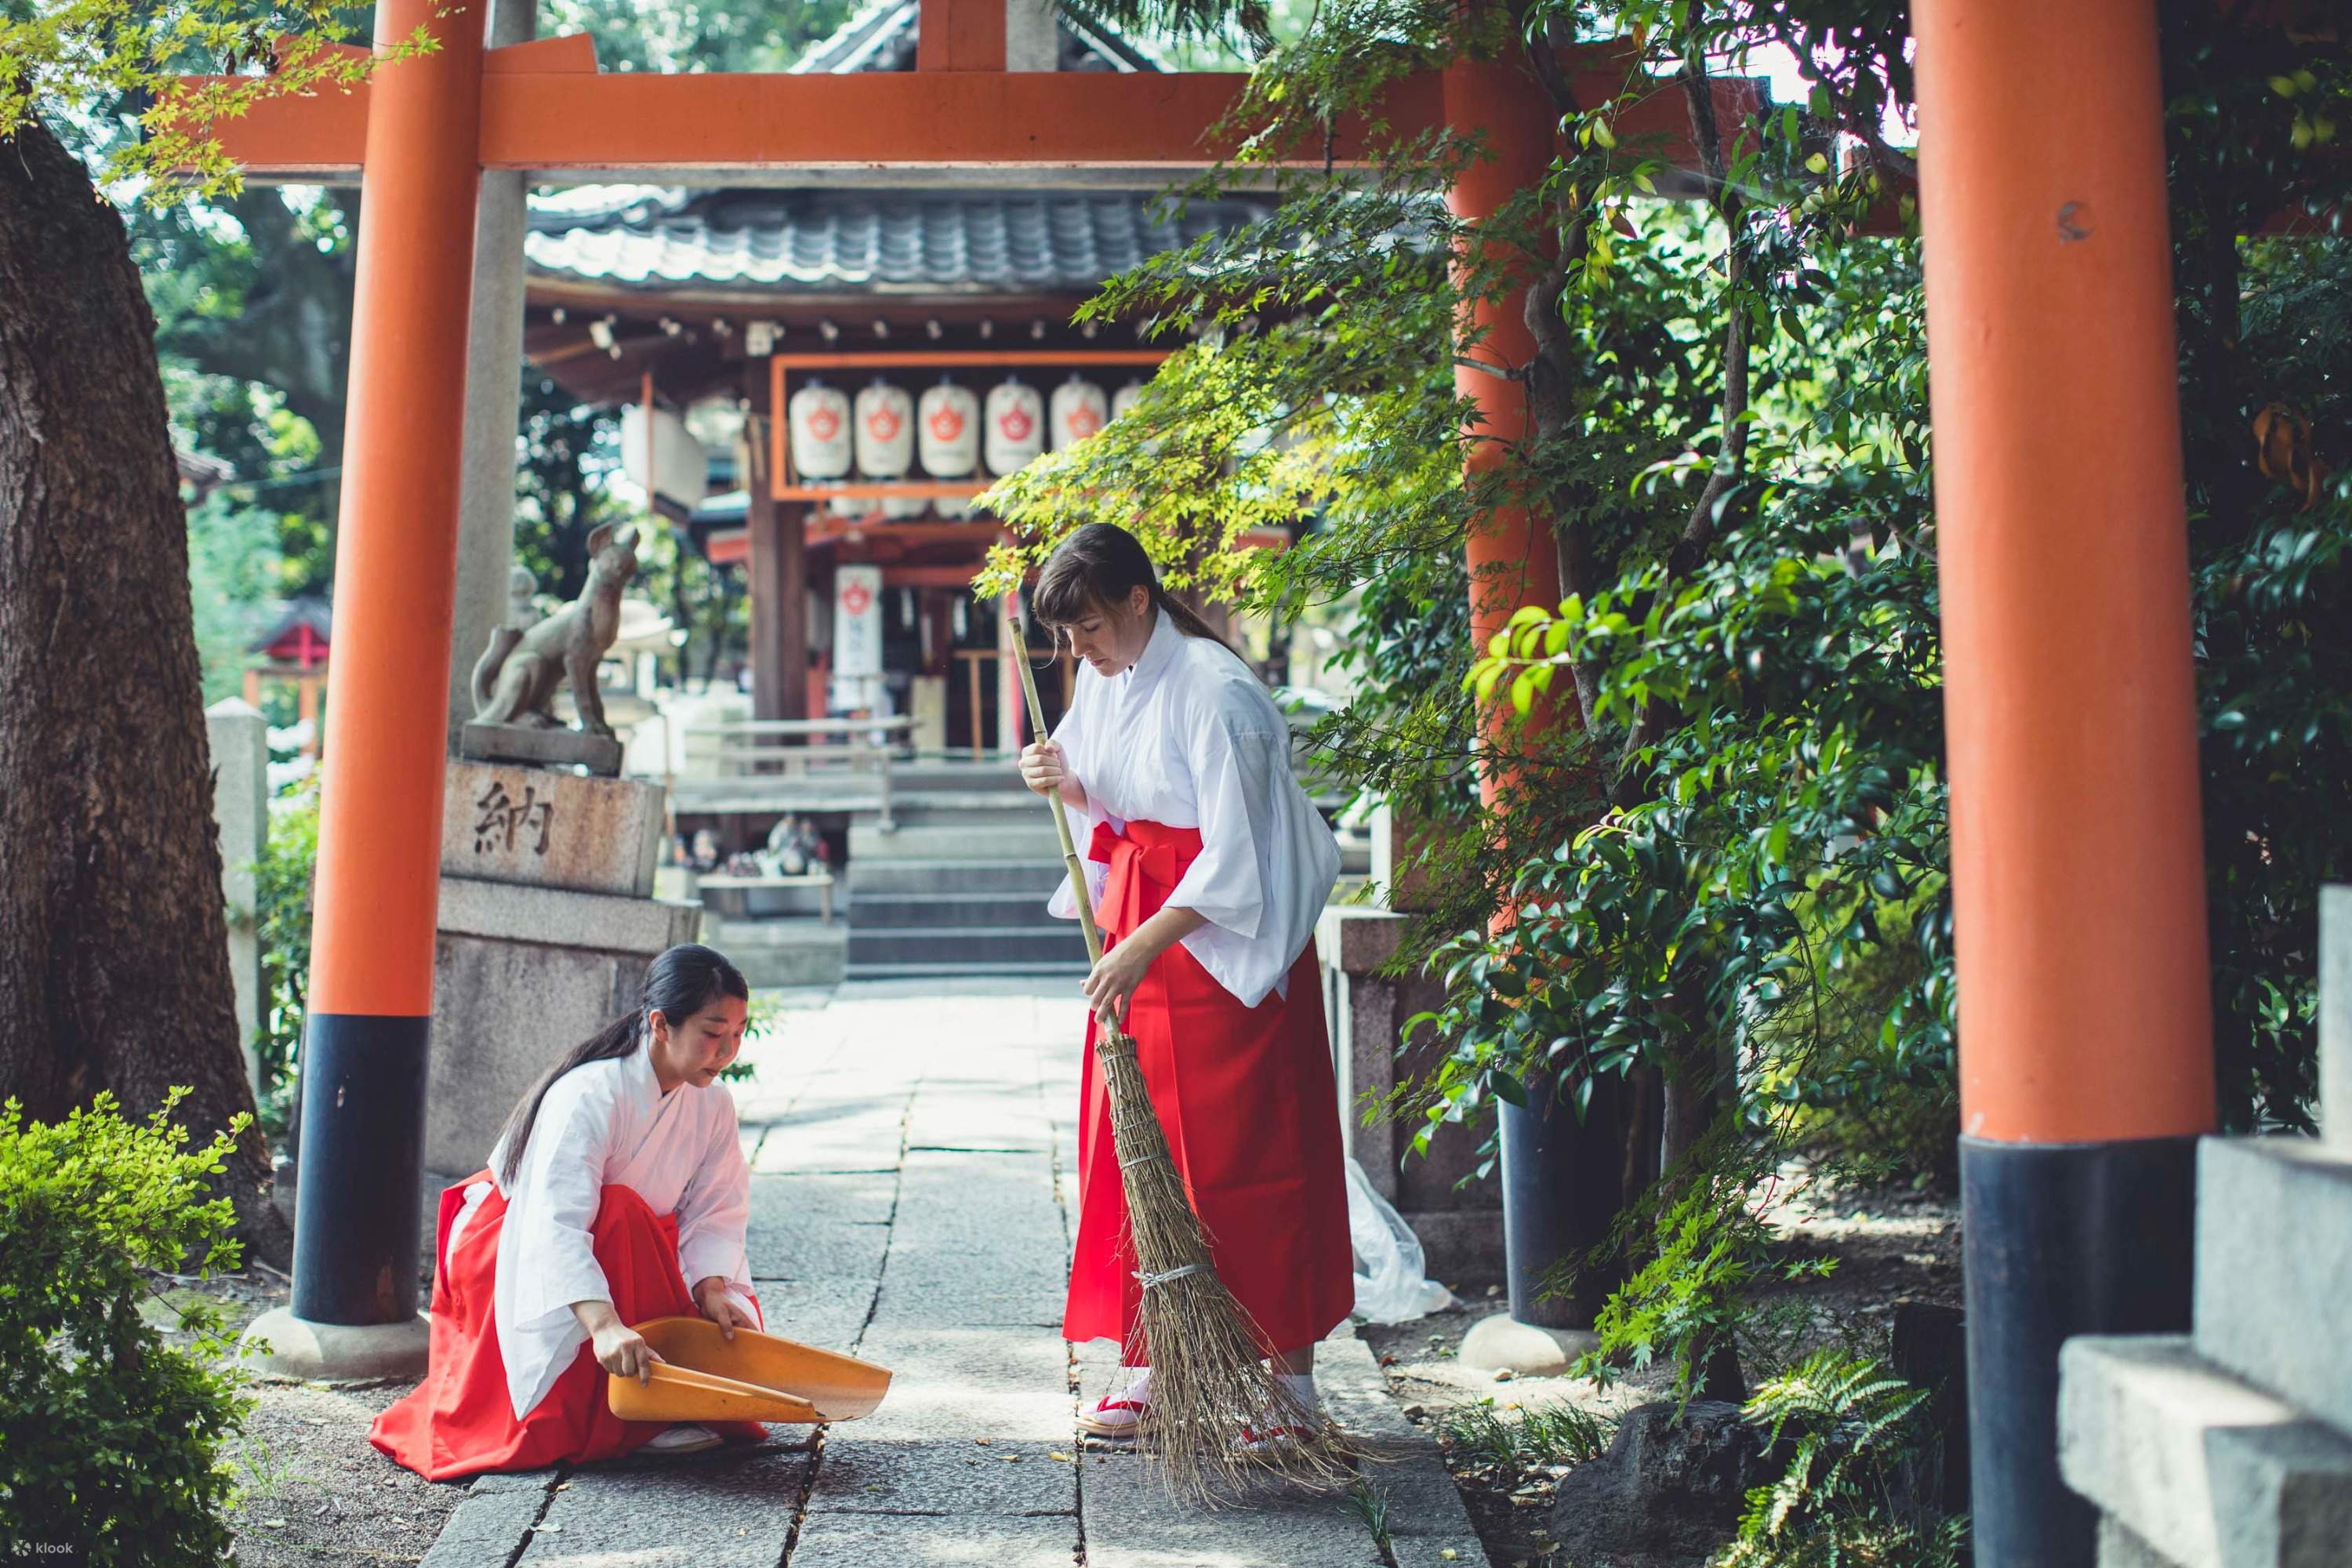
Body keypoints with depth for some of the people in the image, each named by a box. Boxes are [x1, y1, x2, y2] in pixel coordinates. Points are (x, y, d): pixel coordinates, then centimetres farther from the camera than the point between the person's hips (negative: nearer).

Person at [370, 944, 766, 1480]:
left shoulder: (712, 1104, -8)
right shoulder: (589, 1095, -31)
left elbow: (714, 1214, -9)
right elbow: (555, 1223, -42)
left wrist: (711, 1291, -29)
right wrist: (605, 1325, -54)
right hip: (509, 1249, -6)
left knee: (734, 1325, -15)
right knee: (620, 1212, -36)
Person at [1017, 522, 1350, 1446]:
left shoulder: (1214, 690, -19)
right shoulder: (1103, 678, 6)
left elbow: (1232, 856, -22)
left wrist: (1143, 947, -26)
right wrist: (1064, 781, -3)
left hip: (1225, 935, -8)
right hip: (1137, 929, 8)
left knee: (1244, 1149, -3)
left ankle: (1288, 1378, 7)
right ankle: (1149, 1364, 18)